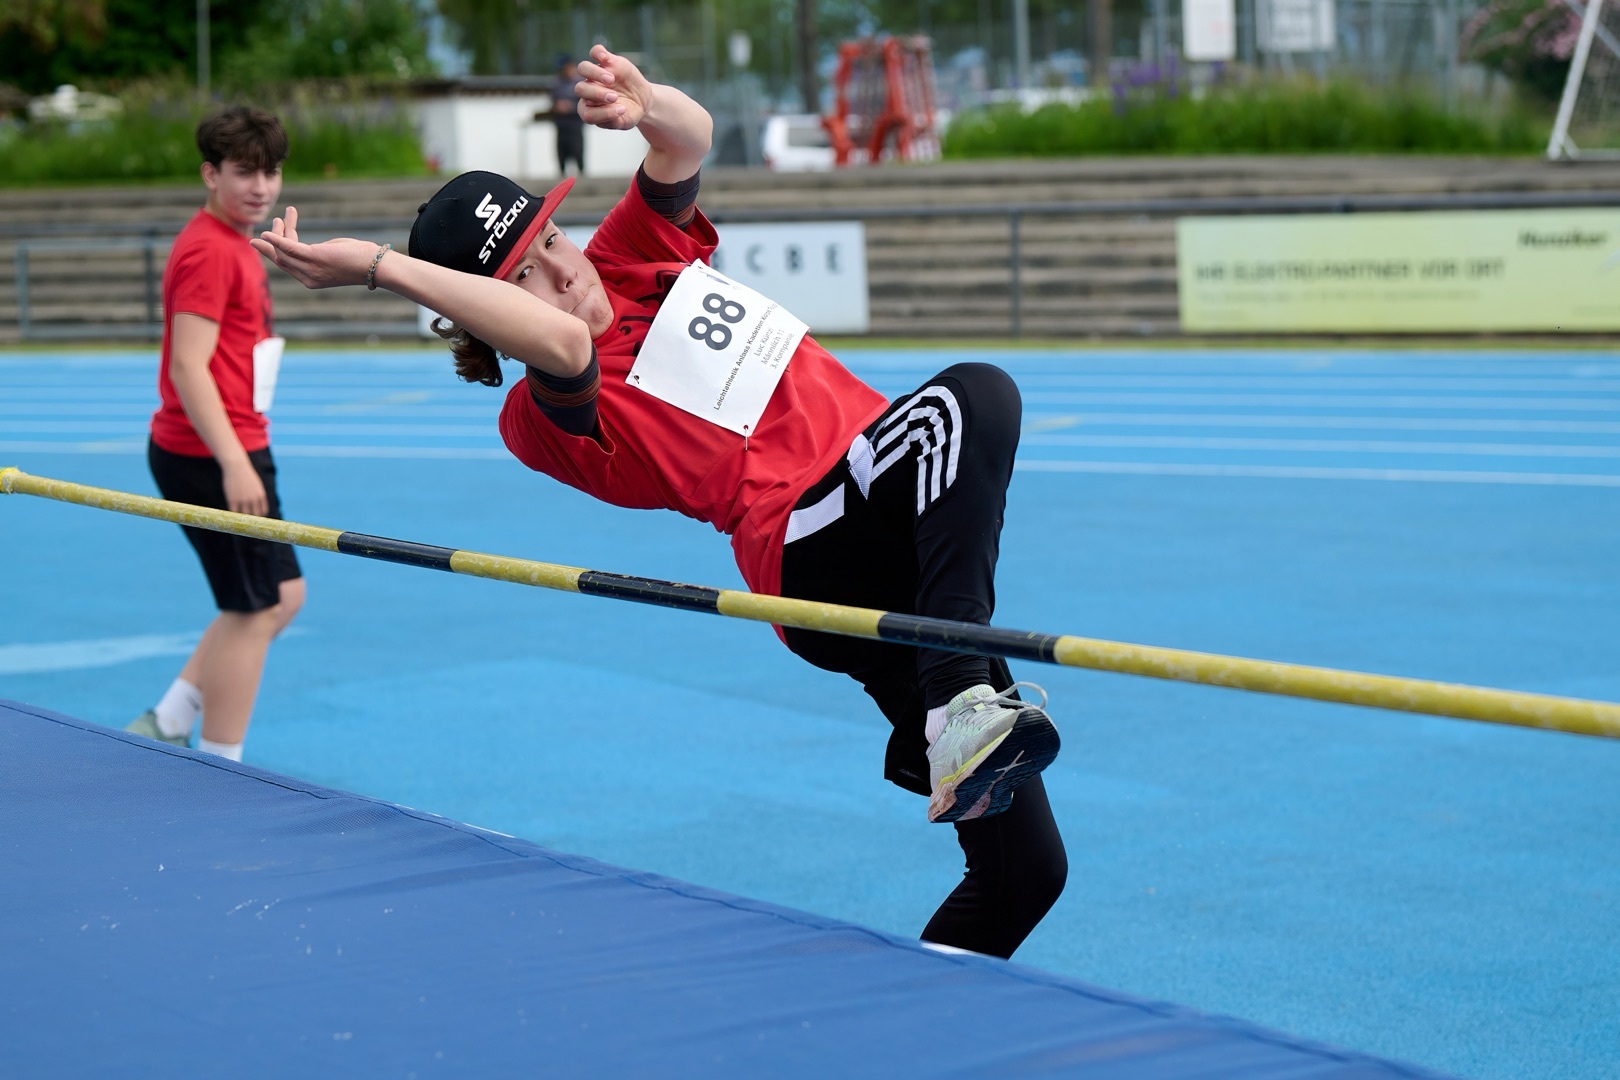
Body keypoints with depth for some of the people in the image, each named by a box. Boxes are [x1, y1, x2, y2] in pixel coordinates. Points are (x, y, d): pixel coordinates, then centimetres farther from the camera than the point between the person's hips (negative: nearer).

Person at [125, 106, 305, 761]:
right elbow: (188, 368, -22)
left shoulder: (235, 246, 15)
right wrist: (235, 464, -27)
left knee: (283, 596, 15)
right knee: (253, 609, -4)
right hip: (212, 459, -10)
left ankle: (165, 724, 18)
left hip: (233, 452, 10)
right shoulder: (210, 251, -16)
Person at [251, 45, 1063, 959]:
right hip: (817, 550, -7)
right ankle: (955, 710, -43)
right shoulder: (544, 417, -6)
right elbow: (564, 343, -28)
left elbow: (692, 138, 5)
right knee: (973, 397, -33)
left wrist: (648, 107, -19)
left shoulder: (639, 252, 16)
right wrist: (378, 266, -31)